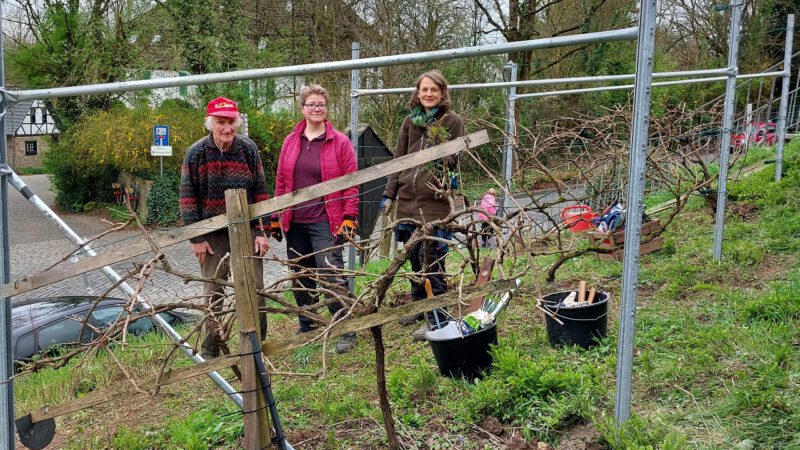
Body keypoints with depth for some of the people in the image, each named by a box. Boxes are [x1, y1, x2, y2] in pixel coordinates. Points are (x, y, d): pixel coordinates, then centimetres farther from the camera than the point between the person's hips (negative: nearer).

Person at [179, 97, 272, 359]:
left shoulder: (249, 149, -4)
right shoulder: (196, 153, -6)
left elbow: (260, 192, 0)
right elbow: (188, 197, -3)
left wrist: (261, 231, -3)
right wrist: (196, 237, -6)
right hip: (212, 234, -1)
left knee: (255, 288, 4)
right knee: (213, 293, 7)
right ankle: (210, 350, 19)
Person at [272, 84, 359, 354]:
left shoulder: (340, 142, -3)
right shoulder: (290, 142, 9)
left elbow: (351, 183, -4)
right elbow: (281, 182, 12)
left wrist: (349, 218, -10)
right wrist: (276, 218, 9)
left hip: (325, 223, -5)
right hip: (294, 223, 5)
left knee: (332, 276, -9)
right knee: (300, 278, 13)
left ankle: (347, 332, 1)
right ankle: (306, 328, 27)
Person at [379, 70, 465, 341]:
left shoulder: (452, 121, -2)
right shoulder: (410, 121, 11)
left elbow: (455, 161, 0)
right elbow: (398, 160, 13)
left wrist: (449, 178, -19)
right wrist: (389, 194, 10)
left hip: (434, 202, -5)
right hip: (407, 199, 5)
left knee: (430, 260, -6)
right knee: (414, 257, 13)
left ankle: (436, 319, 4)